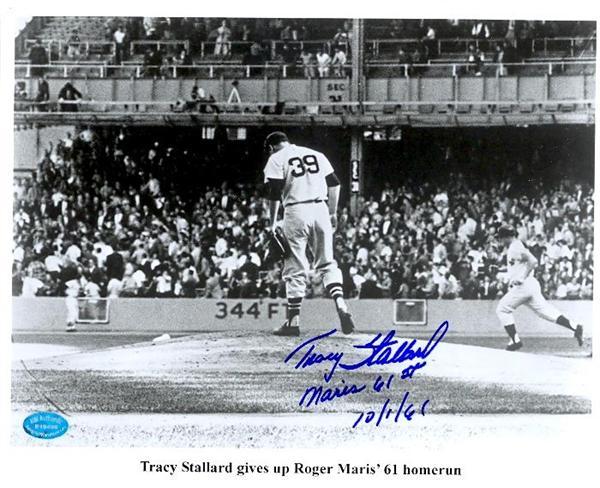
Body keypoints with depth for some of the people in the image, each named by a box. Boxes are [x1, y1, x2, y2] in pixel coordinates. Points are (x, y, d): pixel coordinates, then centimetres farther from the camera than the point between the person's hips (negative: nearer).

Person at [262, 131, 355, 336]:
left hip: (296, 212, -4)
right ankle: (340, 304, -12)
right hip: (320, 209, 4)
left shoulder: (276, 159, 2)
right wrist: (333, 213, 19)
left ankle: (293, 321, 2)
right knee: (327, 263, 10)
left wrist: (272, 224, -2)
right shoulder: (316, 154, 17)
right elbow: (334, 183, 14)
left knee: (295, 269, 1)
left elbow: (274, 194, -6)